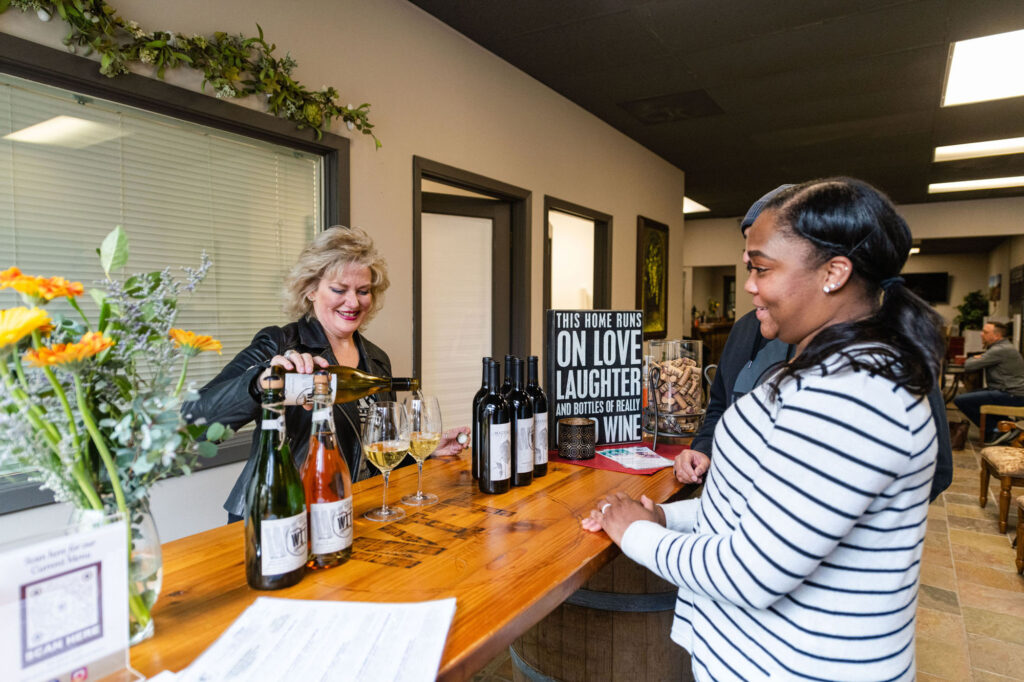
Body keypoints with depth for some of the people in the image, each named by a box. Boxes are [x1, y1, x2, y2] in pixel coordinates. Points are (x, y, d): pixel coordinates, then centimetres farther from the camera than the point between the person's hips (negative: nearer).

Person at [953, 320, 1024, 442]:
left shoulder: (1000, 350, -16)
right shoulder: (1002, 347, 17)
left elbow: (969, 366, -18)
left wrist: (971, 359, 5)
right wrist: (977, 358, 1)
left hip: (1012, 397, -11)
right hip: (1010, 392, 11)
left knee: (960, 400, -18)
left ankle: (993, 429, -8)